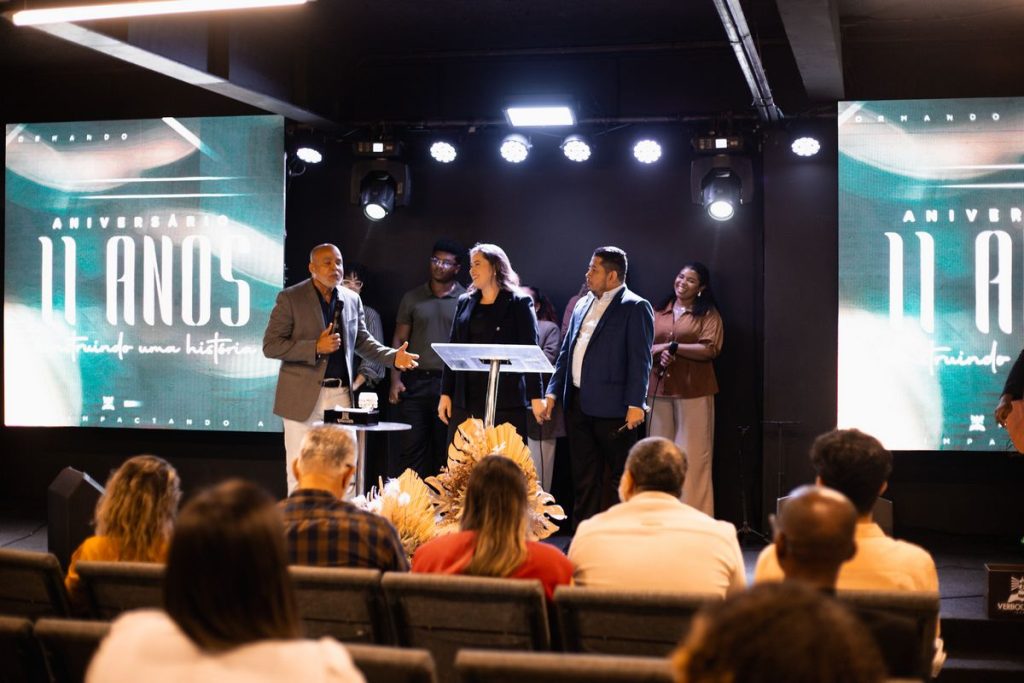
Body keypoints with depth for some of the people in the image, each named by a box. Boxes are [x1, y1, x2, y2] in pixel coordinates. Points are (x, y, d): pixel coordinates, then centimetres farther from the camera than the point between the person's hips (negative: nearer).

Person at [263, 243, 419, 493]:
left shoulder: (352, 300, 10)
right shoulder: (290, 298, -5)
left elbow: (362, 341, 21)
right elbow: (270, 346, -9)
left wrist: (392, 356, 3)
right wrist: (316, 347, -18)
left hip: (340, 395, 4)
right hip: (303, 397, -4)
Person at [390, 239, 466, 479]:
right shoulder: (412, 298, 10)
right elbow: (399, 340, 9)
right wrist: (396, 379, -1)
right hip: (415, 382, 1)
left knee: (445, 451, 4)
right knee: (411, 448, -1)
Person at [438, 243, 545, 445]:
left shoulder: (519, 303, 1)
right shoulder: (465, 302, 15)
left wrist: (536, 396, -10)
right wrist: (445, 393, 8)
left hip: (505, 400, -5)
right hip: (465, 399, 5)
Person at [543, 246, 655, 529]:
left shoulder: (635, 308, -5)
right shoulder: (582, 305, 16)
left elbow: (640, 360, -11)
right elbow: (566, 353, 19)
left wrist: (635, 404, -17)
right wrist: (553, 392, 12)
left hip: (613, 408, -7)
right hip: (578, 404, 7)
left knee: (615, 479, 1)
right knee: (583, 477, 11)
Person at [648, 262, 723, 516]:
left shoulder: (708, 314, 2)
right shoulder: (659, 313, 15)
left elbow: (710, 350, -10)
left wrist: (672, 346, -9)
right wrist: (659, 352, -11)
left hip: (693, 391, -4)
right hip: (659, 390, 4)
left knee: (692, 456, -5)